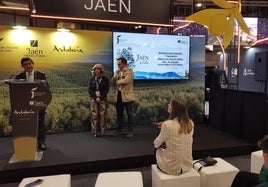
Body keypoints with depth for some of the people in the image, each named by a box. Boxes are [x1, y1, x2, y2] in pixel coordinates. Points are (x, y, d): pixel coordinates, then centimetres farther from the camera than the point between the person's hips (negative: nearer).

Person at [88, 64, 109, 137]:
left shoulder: (105, 79, 3)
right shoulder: (92, 79, 7)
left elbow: (106, 90, -2)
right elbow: (89, 90, 1)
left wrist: (100, 98, -12)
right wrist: (96, 98, -10)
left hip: (102, 99, -1)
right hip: (94, 99, 1)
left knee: (102, 115, -2)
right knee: (94, 115, -2)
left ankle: (101, 131, 5)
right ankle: (95, 132, 4)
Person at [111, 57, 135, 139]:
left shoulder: (129, 71, -8)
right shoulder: (117, 71, 13)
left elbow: (126, 81, -23)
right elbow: (112, 81, 6)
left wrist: (117, 81, -7)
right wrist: (116, 74, -10)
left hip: (127, 96, -6)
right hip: (118, 95, 7)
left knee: (129, 114, 3)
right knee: (119, 114, 15)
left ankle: (130, 131, 12)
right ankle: (119, 129, 29)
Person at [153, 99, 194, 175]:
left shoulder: (167, 124, -21)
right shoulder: (190, 123, -5)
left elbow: (156, 144, -5)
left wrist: (155, 143, 17)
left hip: (171, 168, -5)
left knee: (157, 150, 23)